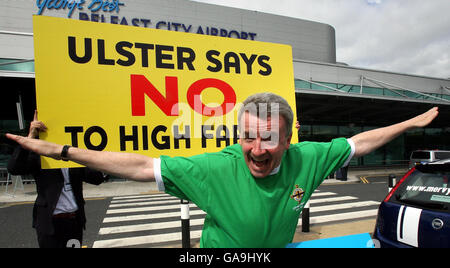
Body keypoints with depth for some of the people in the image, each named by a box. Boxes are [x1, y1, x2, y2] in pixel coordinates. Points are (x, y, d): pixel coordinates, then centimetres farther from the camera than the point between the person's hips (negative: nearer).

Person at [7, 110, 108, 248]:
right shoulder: (38, 155, -3)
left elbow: (95, 178, 1)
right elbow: (14, 168, -19)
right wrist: (30, 137, -25)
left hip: (75, 220, 3)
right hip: (49, 223, -3)